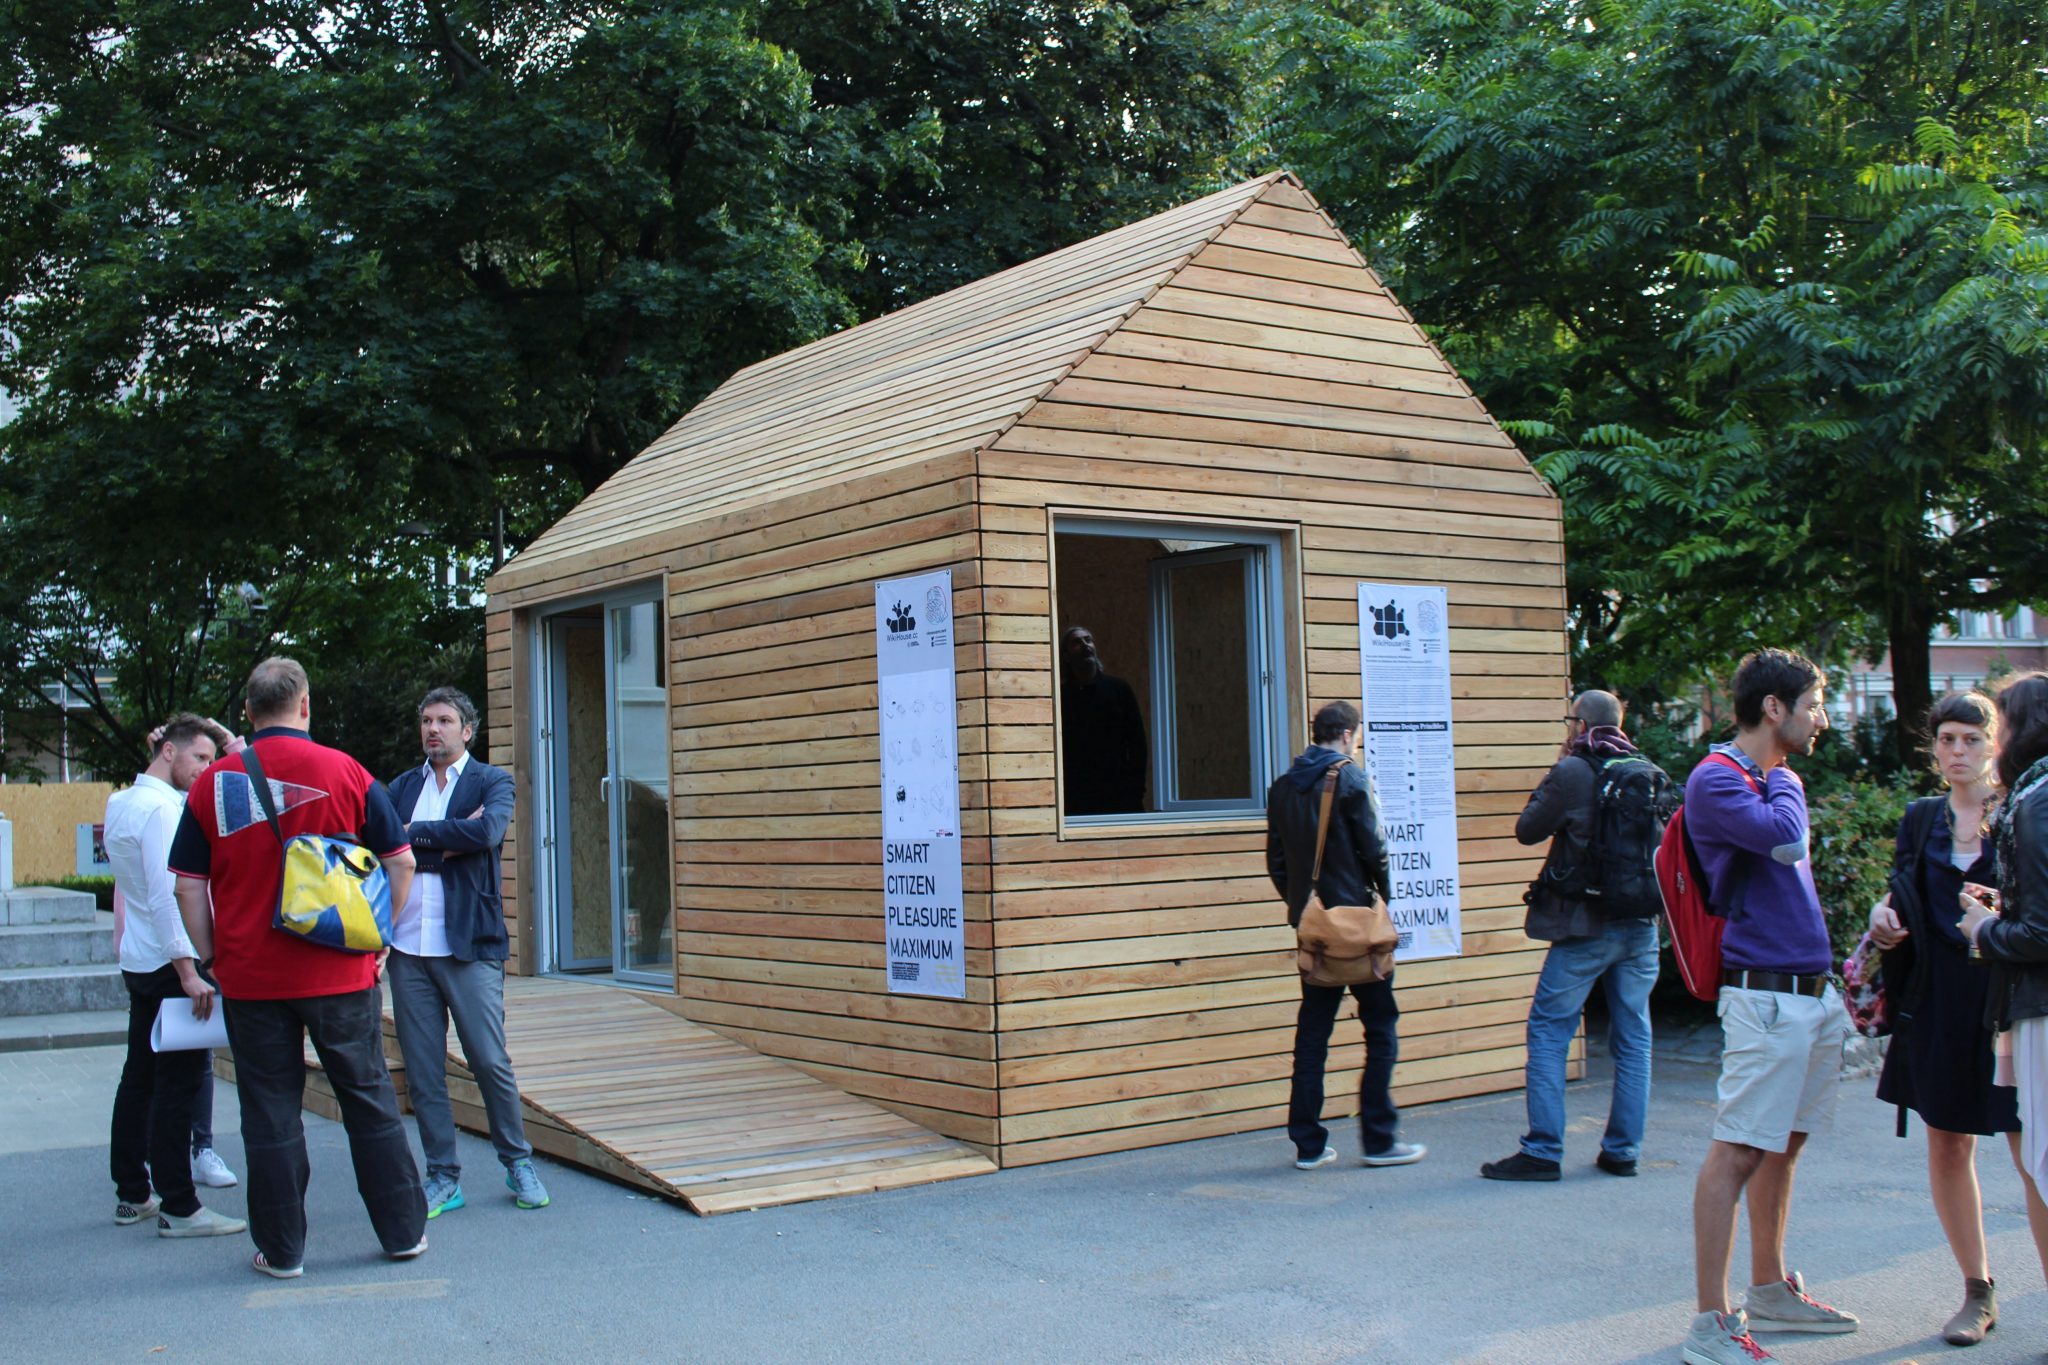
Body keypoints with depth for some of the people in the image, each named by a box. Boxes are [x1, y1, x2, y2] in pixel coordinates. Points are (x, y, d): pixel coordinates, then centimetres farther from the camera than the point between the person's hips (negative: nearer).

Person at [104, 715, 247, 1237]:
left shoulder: (122, 803, 12)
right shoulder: (162, 808, -16)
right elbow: (166, 894, -22)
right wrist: (187, 971, -22)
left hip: (139, 960, 10)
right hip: (171, 960, -10)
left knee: (140, 1078, 14)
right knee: (179, 1085, -6)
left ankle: (131, 1195, 22)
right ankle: (178, 1208, -3)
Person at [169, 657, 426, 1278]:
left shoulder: (213, 783, -1)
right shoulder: (345, 772, -4)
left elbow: (189, 885, 1)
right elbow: (400, 861, -2)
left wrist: (210, 957, 10)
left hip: (250, 976, 1)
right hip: (340, 972, 0)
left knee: (270, 1110, 8)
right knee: (368, 1098, 11)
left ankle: (282, 1249, 15)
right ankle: (403, 1231, 17)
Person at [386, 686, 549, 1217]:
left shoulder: (493, 781, 3)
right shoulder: (402, 786, 15)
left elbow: (488, 831, -17)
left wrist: (416, 834, -9)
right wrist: (447, 840, -12)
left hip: (469, 946, -4)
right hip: (408, 948, 4)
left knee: (491, 1062, -2)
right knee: (422, 1070, 6)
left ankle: (519, 1164, 16)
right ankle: (443, 1178, 17)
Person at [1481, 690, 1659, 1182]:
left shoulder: (1572, 773, -10)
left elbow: (1527, 829, -1)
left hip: (1585, 925, -6)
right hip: (1641, 925, 6)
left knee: (1548, 1031, 1)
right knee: (1632, 1037, 11)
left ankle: (1543, 1150, -1)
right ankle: (1623, 1150, 14)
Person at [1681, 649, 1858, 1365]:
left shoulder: (1776, 779, 18)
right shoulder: (1717, 780, -11)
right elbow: (1786, 840, -28)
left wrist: (1832, 985, 20)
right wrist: (1784, 780, -7)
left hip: (1812, 993, 9)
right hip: (1766, 995, -9)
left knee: (1785, 1145, 16)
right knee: (1739, 1152, -8)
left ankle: (1770, 1291, 28)